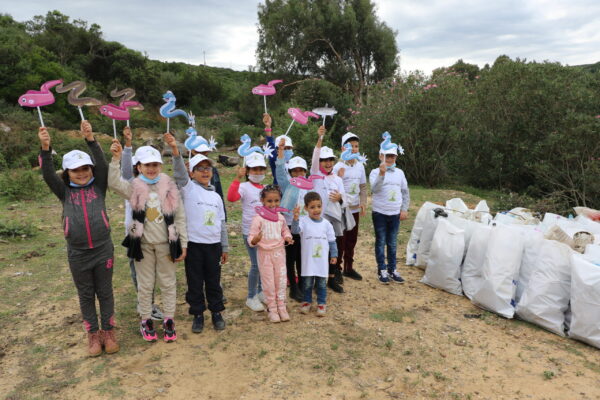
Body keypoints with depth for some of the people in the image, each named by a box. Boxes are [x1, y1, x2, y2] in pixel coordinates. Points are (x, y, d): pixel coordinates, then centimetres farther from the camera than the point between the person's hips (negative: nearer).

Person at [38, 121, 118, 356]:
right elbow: (48, 175, -13)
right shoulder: (64, 192, 2)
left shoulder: (98, 187, 1)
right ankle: (93, 334, 28)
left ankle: (108, 331, 25)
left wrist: (90, 139, -26)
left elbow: (102, 164, -14)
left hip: (103, 250, -1)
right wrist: (45, 148, -28)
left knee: (105, 292, 11)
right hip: (77, 255, 1)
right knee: (86, 295, 13)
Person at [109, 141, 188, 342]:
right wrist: (116, 159, -33)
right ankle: (146, 320, 28)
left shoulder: (170, 186, -3)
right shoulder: (134, 188, -3)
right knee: (145, 285, 12)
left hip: (166, 243, 0)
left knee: (168, 283, 10)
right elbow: (113, 183, -23)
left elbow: (180, 218, -1)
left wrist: (183, 244, -2)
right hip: (143, 244, 0)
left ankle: (169, 320, 25)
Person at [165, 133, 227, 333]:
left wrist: (225, 248, 14)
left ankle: (216, 313, 26)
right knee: (195, 281, 7)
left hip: (213, 244, 3)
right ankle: (198, 314, 22)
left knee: (214, 281, 11)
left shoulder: (216, 196, 10)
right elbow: (180, 173, -23)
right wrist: (175, 150, -40)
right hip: (193, 243, -3)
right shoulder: (188, 188, -3)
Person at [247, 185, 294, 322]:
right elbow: (251, 239, -14)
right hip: (265, 254, -4)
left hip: (279, 252, 4)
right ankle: (272, 308, 21)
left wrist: (288, 238, -5)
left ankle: (281, 307, 24)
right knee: (268, 282, 6)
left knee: (281, 280, 11)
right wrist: (256, 239, -37)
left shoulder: (281, 217, 0)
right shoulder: (258, 219, -15)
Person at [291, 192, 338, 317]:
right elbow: (295, 230, -29)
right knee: (307, 282, 12)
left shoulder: (326, 223, -1)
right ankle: (307, 301, 30)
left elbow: (332, 241, 7)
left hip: (322, 260, 2)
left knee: (321, 283, 11)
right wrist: (295, 218, -46)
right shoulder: (303, 221, -10)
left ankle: (321, 303, 26)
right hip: (308, 259, -1)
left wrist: (334, 255, 8)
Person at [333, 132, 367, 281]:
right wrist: (339, 178, -29)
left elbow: (363, 186, 12)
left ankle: (349, 267, 25)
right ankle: (336, 268, 14)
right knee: (340, 240, 1)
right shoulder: (338, 167, -10)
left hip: (355, 209, 5)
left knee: (352, 240, 13)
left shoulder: (360, 166, 6)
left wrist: (363, 203, 2)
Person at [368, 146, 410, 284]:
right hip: (380, 213, -3)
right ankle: (382, 270, 15)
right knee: (381, 242, 5)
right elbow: (374, 189, -23)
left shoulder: (400, 172, 6)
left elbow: (405, 192, 12)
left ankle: (392, 269, 22)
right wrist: (382, 173, -34)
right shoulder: (375, 172, -6)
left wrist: (404, 209, 7)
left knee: (392, 243, 12)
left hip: (395, 213, 3)